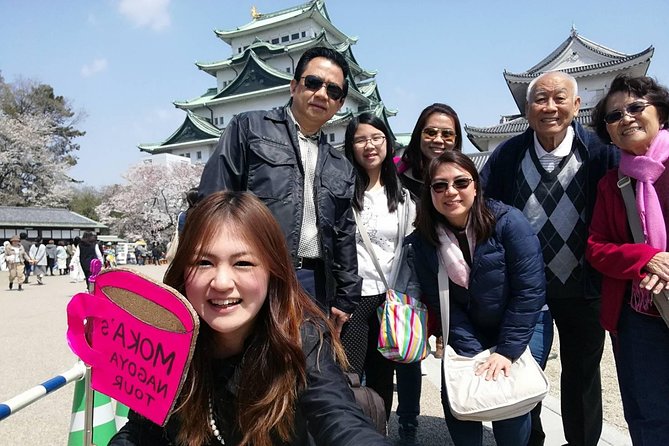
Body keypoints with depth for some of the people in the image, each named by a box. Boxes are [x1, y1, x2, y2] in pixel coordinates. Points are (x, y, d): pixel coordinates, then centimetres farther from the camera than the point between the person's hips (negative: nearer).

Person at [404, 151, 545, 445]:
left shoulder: (508, 222, -21)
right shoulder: (423, 240, -12)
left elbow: (529, 290, -20)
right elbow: (440, 302, -10)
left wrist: (507, 351, -20)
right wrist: (473, 353, -16)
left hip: (521, 327, -2)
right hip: (468, 333, 3)